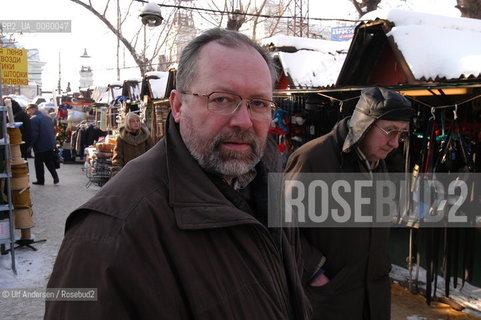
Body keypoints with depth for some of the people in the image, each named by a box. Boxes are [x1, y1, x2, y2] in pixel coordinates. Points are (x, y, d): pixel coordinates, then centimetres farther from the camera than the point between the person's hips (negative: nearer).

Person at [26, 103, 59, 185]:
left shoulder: (33, 119, -14)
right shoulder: (48, 118, 10)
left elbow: (34, 134, -19)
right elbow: (53, 131, 14)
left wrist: (30, 144, -9)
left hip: (40, 146, -7)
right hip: (50, 144, 7)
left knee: (39, 163, 7)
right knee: (50, 162, 17)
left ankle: (40, 180, 13)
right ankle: (55, 176, 8)